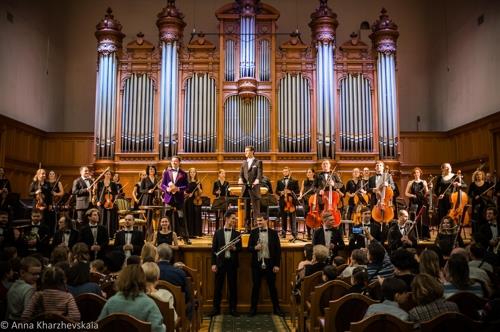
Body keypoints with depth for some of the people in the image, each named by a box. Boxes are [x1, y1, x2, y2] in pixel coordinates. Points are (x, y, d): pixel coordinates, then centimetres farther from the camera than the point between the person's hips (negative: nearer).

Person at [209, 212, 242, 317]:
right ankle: (216, 308, 16)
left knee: (233, 286, 6)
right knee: (218, 286, 5)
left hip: (232, 262, 1)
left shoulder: (237, 234, 6)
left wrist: (234, 248, -16)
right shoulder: (218, 233, 3)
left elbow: (240, 249, 6)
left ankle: (233, 308, 18)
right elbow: (214, 249, 1)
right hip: (220, 262, -1)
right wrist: (213, 263, -5)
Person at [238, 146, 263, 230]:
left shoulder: (258, 162, 2)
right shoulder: (244, 163, 18)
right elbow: (241, 174, 12)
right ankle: (247, 228, 15)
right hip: (245, 188, 5)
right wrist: (240, 179, -11)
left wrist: (257, 180, -29)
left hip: (254, 188, -5)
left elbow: (260, 174, -8)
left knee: (256, 209, -3)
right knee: (246, 209, 8)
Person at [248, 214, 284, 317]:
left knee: (272, 286, 8)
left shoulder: (273, 233, 0)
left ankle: (276, 308, 21)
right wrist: (255, 248, -19)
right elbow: (249, 247, 4)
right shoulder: (253, 232, 3)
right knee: (255, 286, 8)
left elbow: (278, 249, 0)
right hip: (257, 263, 1)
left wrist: (277, 265, -4)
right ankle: (253, 309, 20)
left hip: (270, 264, -1)